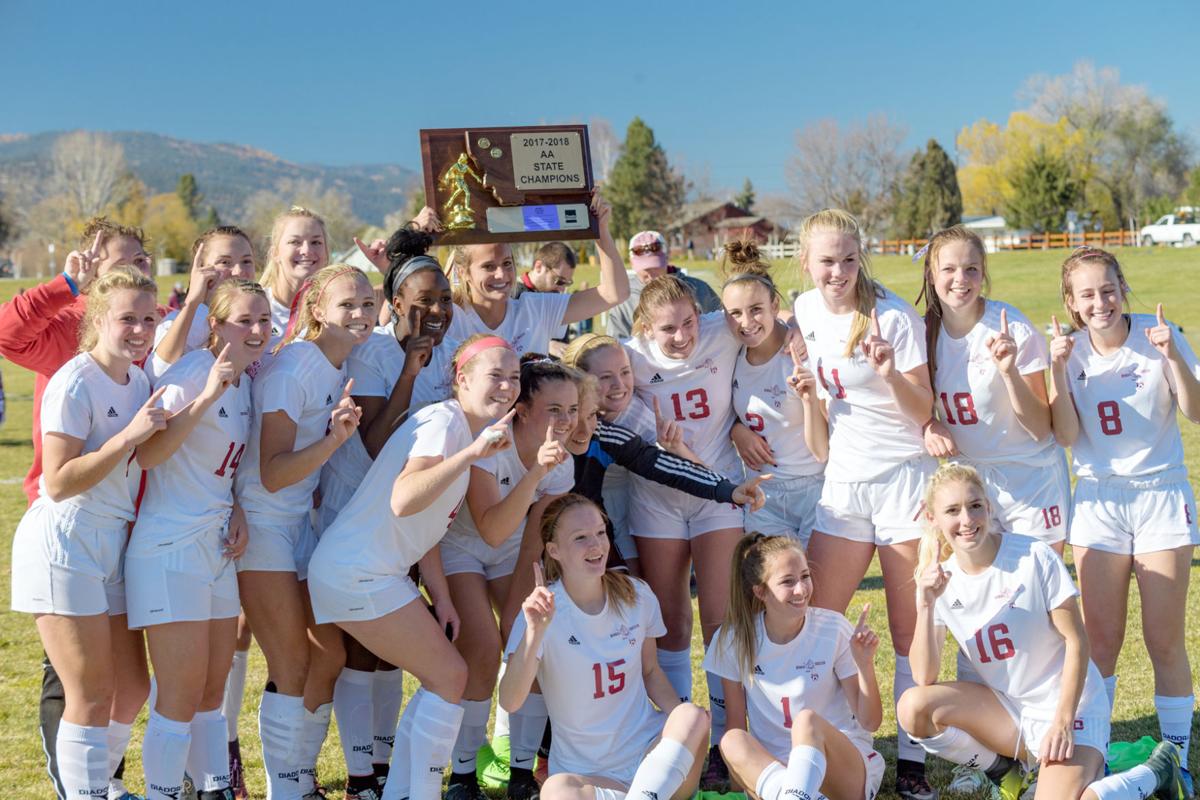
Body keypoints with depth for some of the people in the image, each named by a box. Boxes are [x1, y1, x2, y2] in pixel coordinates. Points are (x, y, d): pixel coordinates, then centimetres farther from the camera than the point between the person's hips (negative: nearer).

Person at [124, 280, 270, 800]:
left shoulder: (248, 379, 10)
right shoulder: (192, 372, -14)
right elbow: (146, 455, -24)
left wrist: (238, 515, 5)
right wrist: (206, 396, -30)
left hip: (216, 545, 8)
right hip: (171, 548, -8)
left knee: (213, 690, 14)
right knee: (181, 696, -6)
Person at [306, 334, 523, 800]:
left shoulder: (468, 430, 14)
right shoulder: (444, 421, -15)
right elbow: (404, 502, -33)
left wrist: (441, 597, 8)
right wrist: (471, 454, -40)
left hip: (376, 571, 10)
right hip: (358, 574, -10)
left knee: (442, 680, 14)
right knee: (449, 676, -5)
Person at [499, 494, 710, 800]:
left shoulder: (638, 596, -2)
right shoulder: (544, 611, -14)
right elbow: (510, 702, -25)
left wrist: (684, 723, -7)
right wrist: (535, 632, -40)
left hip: (651, 752, 3)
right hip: (585, 771, -2)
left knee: (693, 715, -28)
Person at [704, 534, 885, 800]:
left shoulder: (833, 628, -5)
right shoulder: (734, 639, -1)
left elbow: (870, 723, -4)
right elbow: (735, 728, 4)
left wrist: (865, 664, -20)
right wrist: (743, 768, -17)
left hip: (846, 765, -1)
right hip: (768, 770, 1)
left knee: (807, 719, -33)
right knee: (732, 741, -31)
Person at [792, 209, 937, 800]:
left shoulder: (893, 317, -10)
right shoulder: (805, 312, 5)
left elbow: (924, 412, -10)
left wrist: (890, 373, -25)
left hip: (905, 478, -5)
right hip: (843, 482, 5)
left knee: (910, 630, 0)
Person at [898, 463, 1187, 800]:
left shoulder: (1034, 557, -16)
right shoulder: (938, 580, -5)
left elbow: (1076, 641, -11)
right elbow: (924, 678, -12)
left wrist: (1063, 722, -19)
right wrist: (926, 605, -24)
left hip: (1065, 705, -4)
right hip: (1006, 707, 4)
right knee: (913, 706, -21)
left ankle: (1156, 772, 3)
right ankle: (1003, 770, 5)